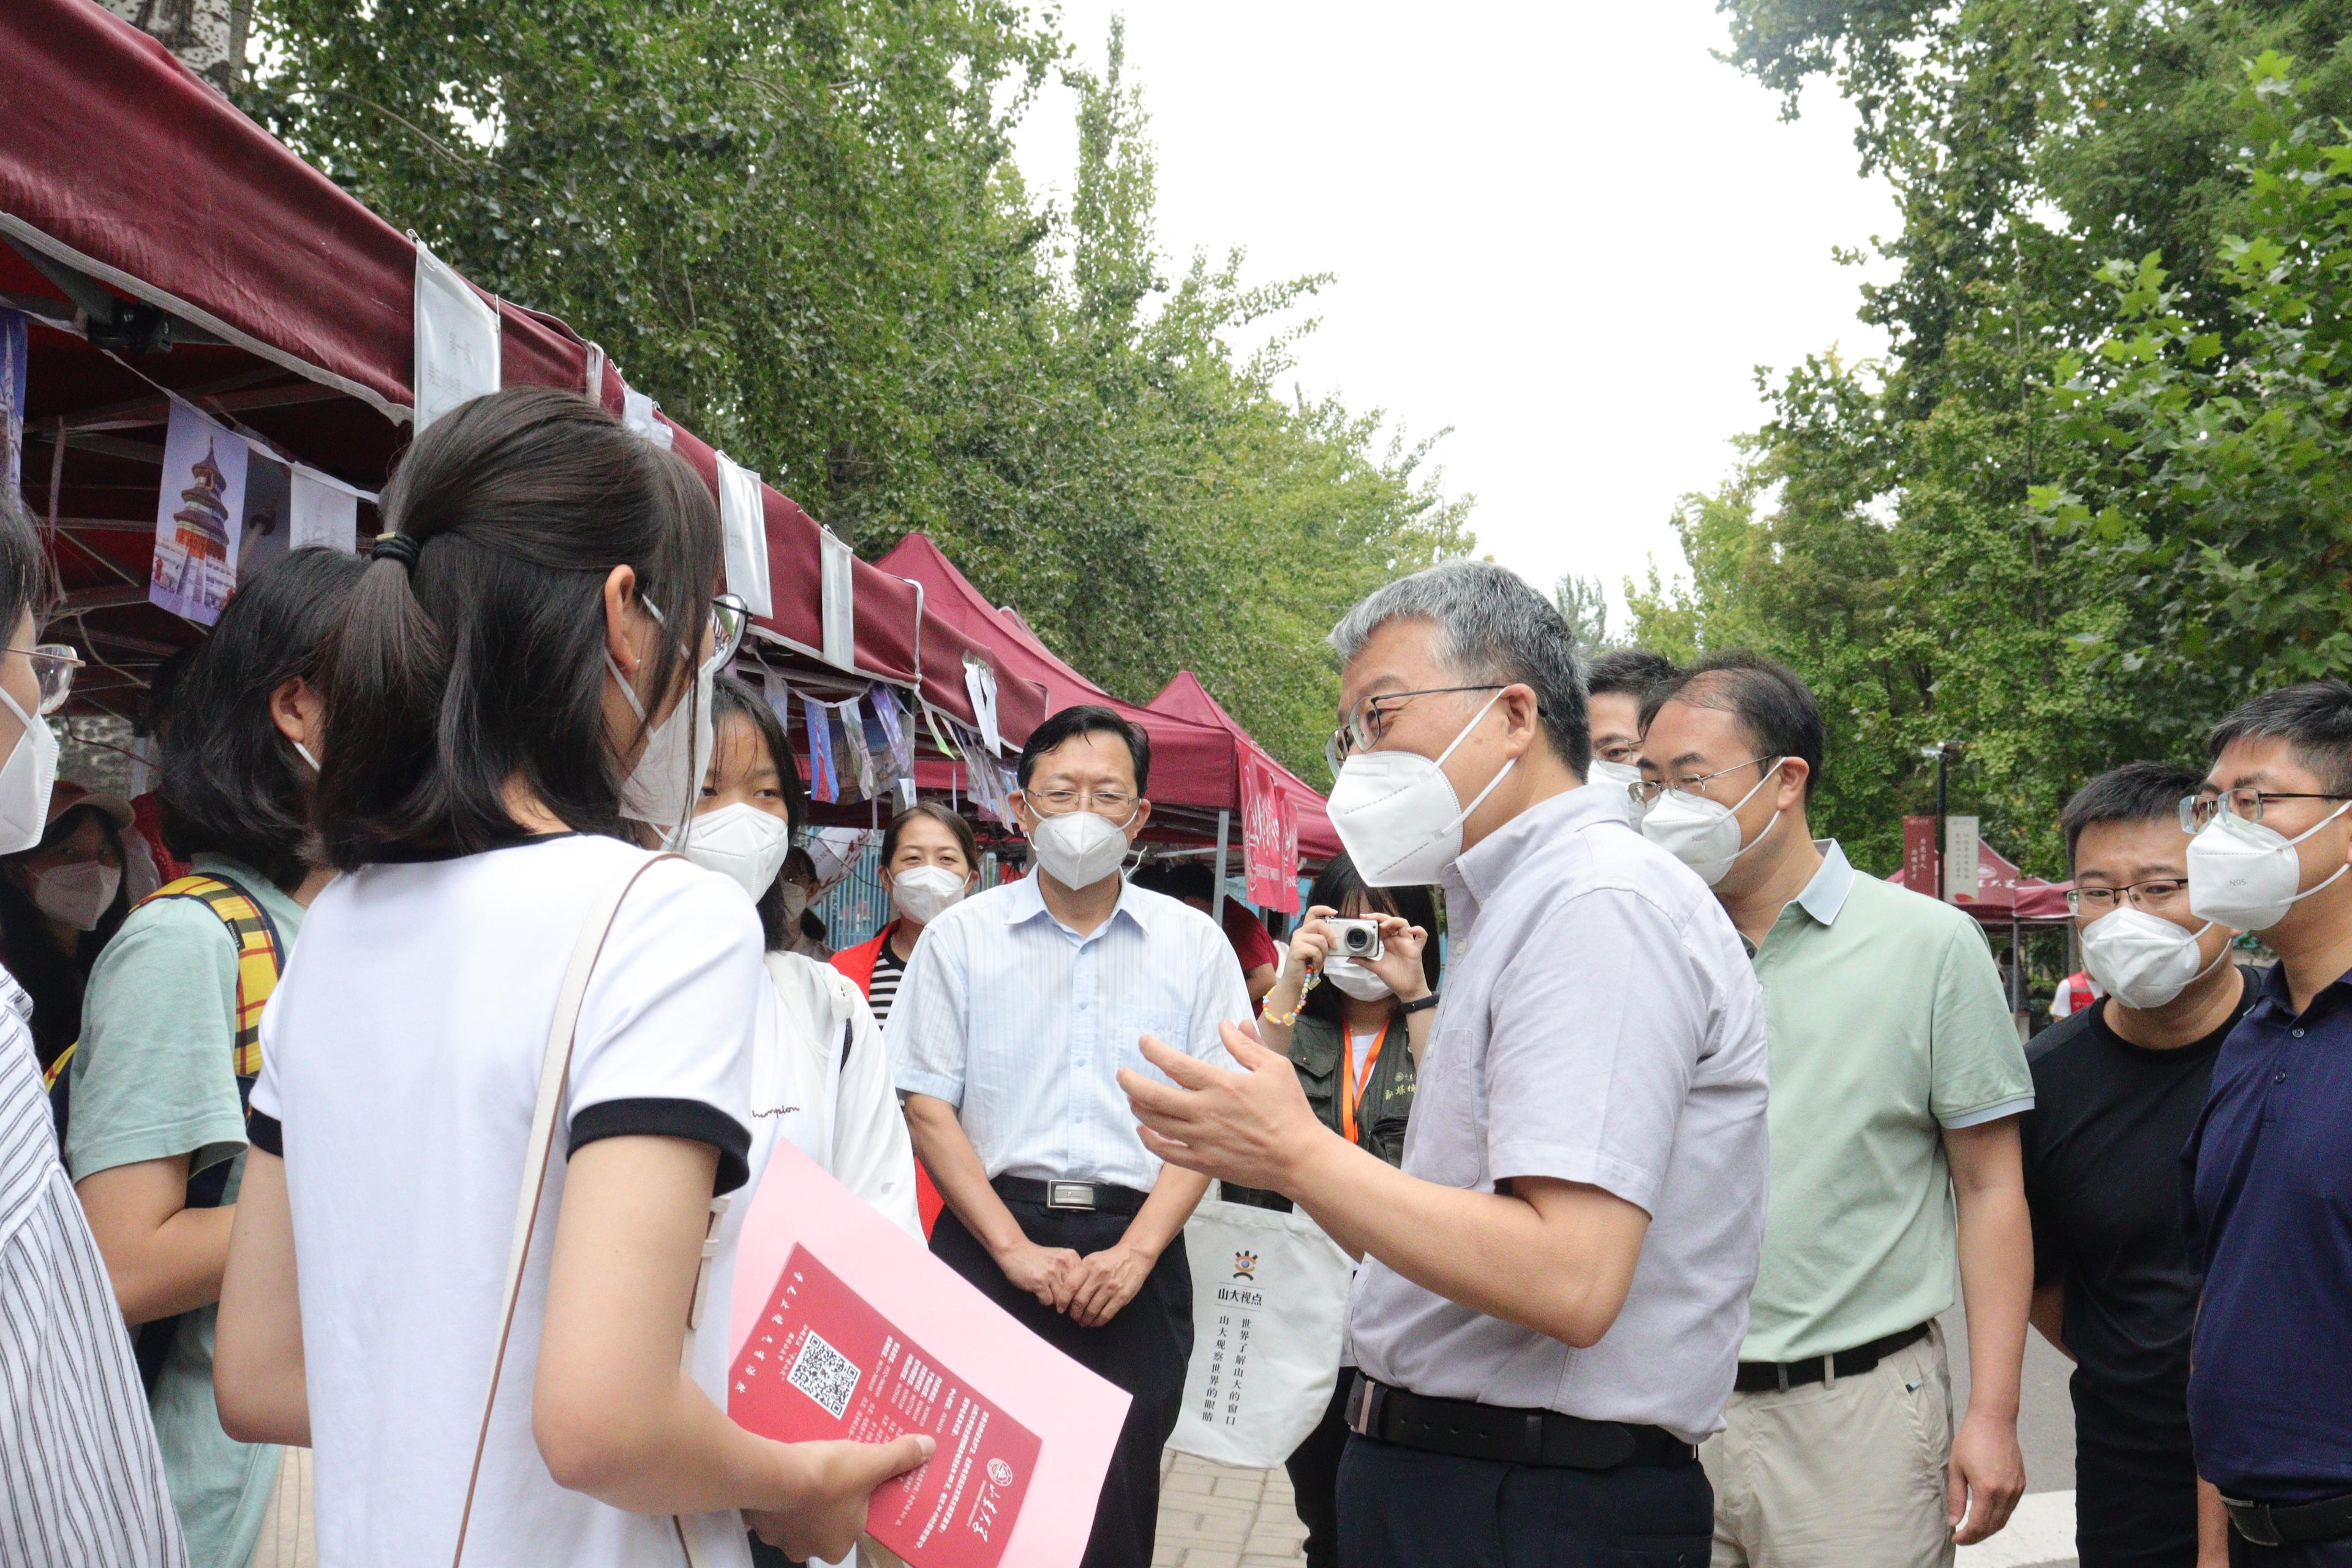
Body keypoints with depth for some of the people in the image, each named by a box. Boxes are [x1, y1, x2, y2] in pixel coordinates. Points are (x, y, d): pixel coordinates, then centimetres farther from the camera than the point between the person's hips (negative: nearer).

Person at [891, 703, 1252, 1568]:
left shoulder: (1194, 944, 7)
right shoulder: (961, 936, 5)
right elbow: (928, 1107, 0)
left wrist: (1135, 1253, -8)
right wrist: (1016, 1250, -8)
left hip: (1136, 1253, 1)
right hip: (989, 1245, 0)